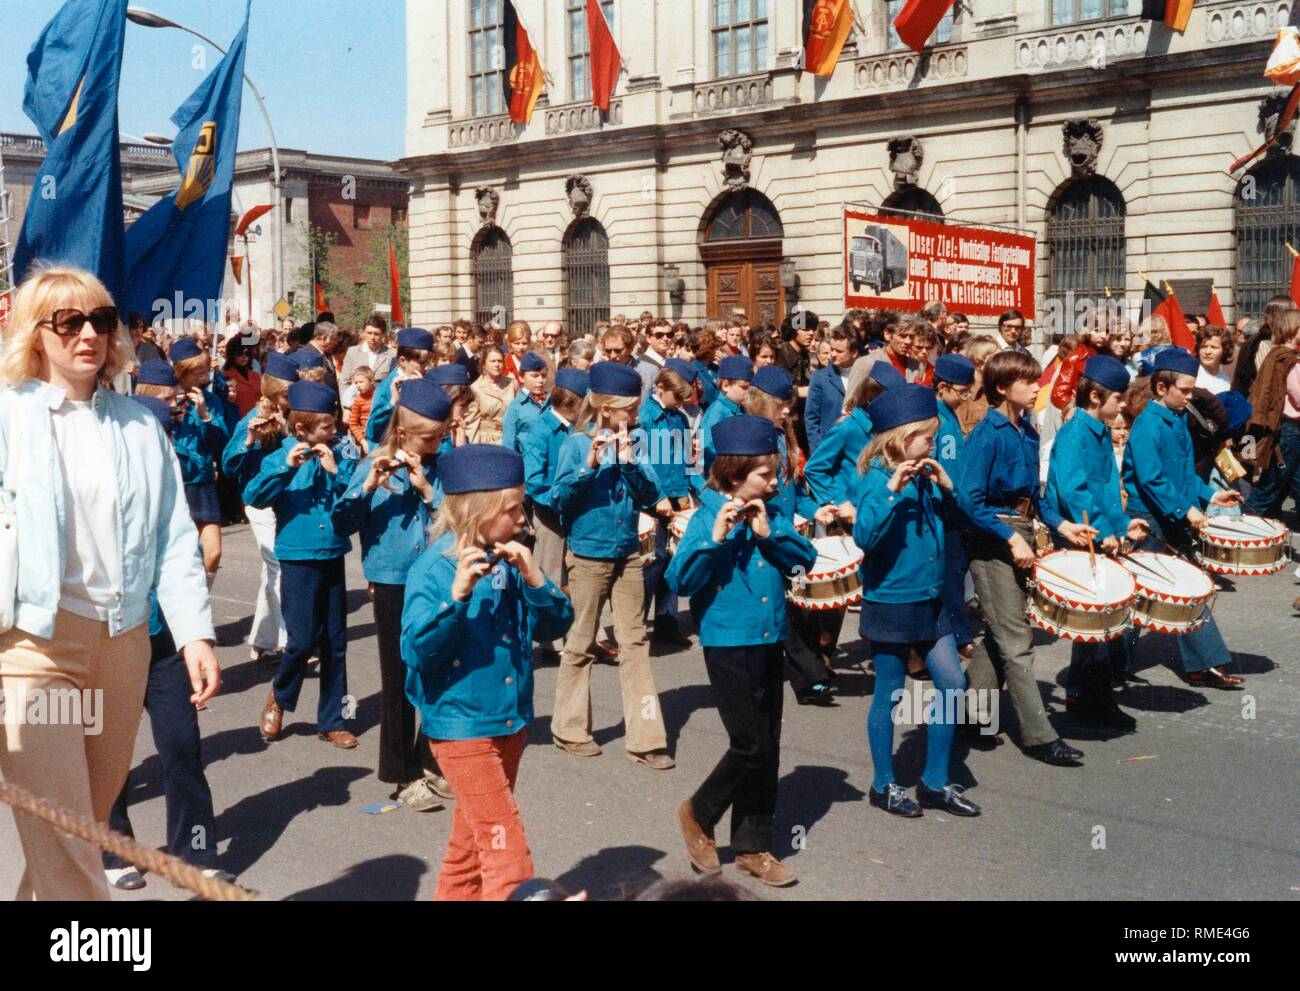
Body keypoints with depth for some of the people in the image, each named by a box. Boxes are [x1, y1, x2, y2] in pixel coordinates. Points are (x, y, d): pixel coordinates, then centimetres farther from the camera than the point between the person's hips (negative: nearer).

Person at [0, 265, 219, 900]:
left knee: (92, 819, 13)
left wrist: (195, 633, -2)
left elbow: (174, 538, 7)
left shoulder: (140, 425, 10)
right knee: (64, 845, -6)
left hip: (123, 640, 4)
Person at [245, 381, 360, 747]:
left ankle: (331, 721, 20)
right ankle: (278, 696, 21)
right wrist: (287, 467, -28)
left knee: (335, 643, 8)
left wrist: (336, 471, -16)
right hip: (298, 559, -3)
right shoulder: (281, 459, -4)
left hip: (333, 559, 3)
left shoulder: (341, 458, 4)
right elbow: (253, 496, -18)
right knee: (303, 639, -9)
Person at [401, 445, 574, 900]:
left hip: (511, 722, 7)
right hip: (461, 729, -6)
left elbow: (557, 624, 1)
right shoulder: (434, 568, -15)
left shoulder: (510, 560, 2)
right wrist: (458, 595, -35)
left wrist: (534, 579, -16)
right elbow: (416, 651, -22)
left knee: (472, 844, 20)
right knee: (508, 854, -6)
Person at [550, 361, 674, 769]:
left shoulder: (629, 441, 5)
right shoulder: (577, 443, -8)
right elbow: (560, 498, -15)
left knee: (635, 643, 4)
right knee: (580, 644, 6)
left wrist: (629, 460, -17)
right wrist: (590, 465, -28)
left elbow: (650, 495, -2)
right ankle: (569, 729, 21)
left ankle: (646, 738, 6)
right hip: (588, 555, -5)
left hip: (628, 553, 5)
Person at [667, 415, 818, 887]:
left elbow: (805, 560, 1)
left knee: (767, 749, 10)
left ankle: (753, 846, 23)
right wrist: (714, 539, -29)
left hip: (769, 643, 6)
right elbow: (679, 580, -18)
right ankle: (698, 813, 19)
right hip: (729, 646, -6)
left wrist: (770, 533, -12)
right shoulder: (708, 517, -11)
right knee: (751, 745, -7)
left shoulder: (771, 514, 6)